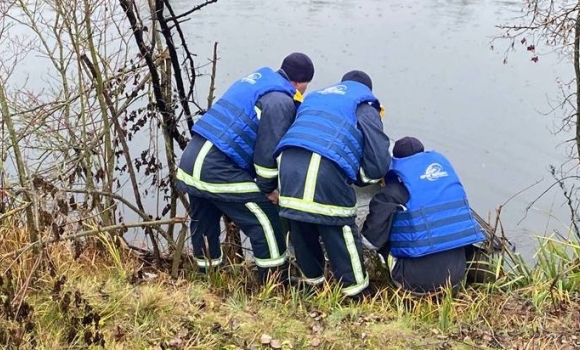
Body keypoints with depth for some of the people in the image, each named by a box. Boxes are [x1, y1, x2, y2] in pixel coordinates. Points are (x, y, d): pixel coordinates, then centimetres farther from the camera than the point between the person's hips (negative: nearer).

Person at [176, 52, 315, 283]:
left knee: (204, 224, 25)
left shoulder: (259, 80, 20)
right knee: (267, 218, 0)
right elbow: (268, 148, -15)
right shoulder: (279, 101, -9)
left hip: (190, 164, 10)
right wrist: (268, 188, -1)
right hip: (216, 171, -10)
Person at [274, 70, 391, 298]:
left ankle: (313, 284, 39)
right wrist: (355, 177, 28)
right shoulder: (364, 105, 20)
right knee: (341, 232, 7)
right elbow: (379, 160, 10)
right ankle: (355, 292, 19)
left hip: (288, 161, 6)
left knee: (301, 231, 21)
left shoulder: (313, 97, 37)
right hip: (326, 168, -5)